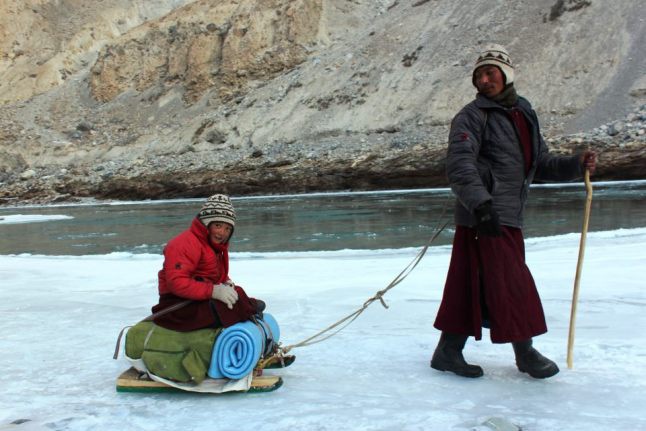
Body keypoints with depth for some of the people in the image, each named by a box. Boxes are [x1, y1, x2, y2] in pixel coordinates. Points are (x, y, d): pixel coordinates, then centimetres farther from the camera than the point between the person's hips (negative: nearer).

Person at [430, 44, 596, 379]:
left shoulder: (524, 114, 18)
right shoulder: (472, 116, -6)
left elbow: (541, 163, 21)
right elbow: (459, 164, -19)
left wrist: (576, 164, 5)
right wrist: (480, 203, -31)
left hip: (508, 217, 7)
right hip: (482, 217, -7)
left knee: (469, 284, 10)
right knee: (511, 283, -4)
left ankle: (448, 352, 19)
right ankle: (525, 353, 13)